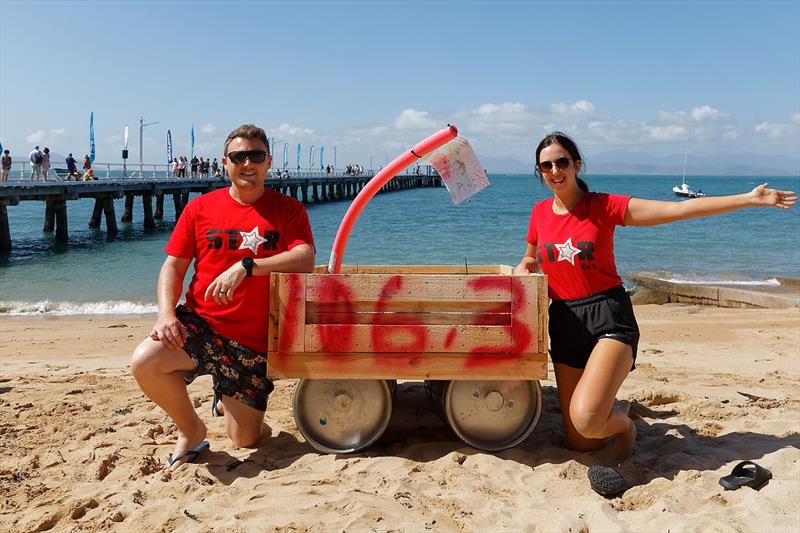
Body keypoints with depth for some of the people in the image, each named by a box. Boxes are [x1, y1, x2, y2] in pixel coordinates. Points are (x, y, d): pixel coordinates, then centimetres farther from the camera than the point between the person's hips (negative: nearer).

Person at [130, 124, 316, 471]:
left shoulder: (288, 209, 0)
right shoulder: (201, 208, 5)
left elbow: (305, 260, -16)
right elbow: (173, 266, 4)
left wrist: (246, 266, -27)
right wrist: (166, 313, -14)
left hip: (253, 342, -1)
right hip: (200, 325, 1)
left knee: (245, 440, 3)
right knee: (144, 363, -30)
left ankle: (226, 397, 41)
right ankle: (191, 430, 0)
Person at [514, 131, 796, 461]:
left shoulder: (604, 206, -5)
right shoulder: (540, 213, 7)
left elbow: (680, 209, -8)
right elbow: (530, 257, 26)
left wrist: (749, 199, -11)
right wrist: (524, 267, 2)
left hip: (608, 316, -4)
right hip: (564, 323, 4)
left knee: (585, 418, -27)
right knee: (580, 442, 8)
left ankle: (623, 424, 9)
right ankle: (614, 408, 42)